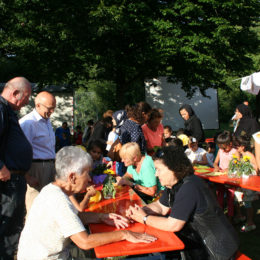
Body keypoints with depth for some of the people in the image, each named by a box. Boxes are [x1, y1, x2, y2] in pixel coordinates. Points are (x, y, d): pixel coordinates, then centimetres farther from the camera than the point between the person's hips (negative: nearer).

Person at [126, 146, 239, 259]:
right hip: (200, 240, 8)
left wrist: (144, 218, -16)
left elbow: (173, 225, -27)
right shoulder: (174, 183, 1)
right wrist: (141, 210, -7)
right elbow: (161, 207, 12)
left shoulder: (189, 188, -28)